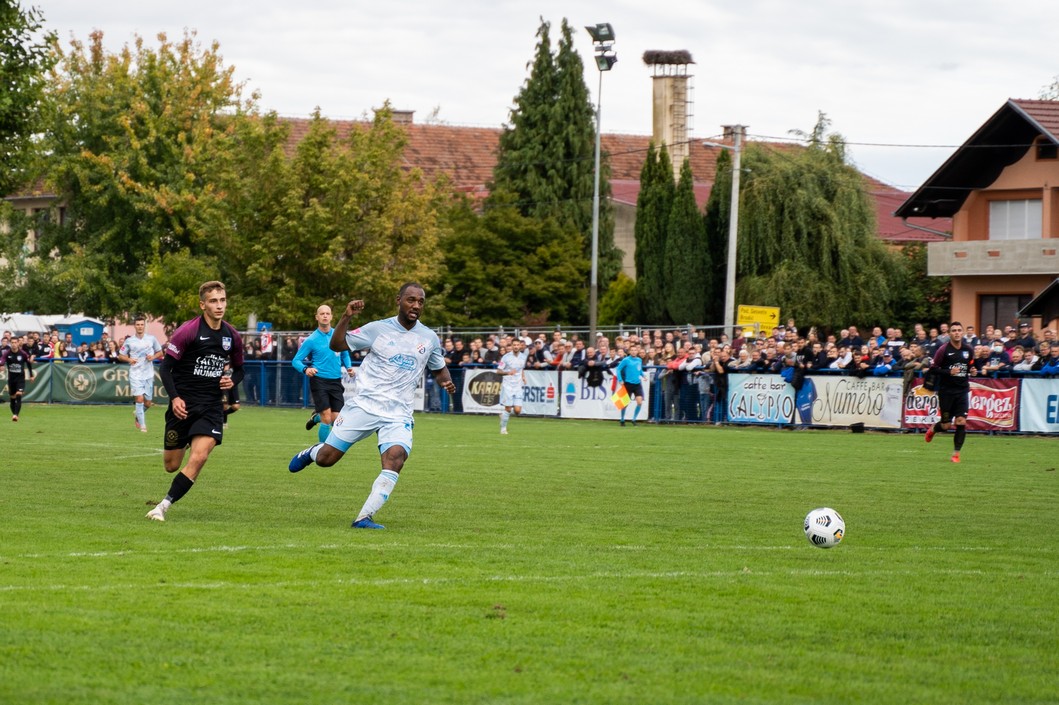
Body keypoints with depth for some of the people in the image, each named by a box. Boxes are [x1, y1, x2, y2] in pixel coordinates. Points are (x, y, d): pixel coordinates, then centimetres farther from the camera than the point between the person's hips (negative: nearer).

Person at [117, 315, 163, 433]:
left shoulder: (151, 339, 3)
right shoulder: (129, 341, 0)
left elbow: (160, 352, 13)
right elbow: (120, 356, 7)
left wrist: (153, 357, -8)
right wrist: (129, 359, -13)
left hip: (148, 374, 2)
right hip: (135, 374, -2)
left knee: (148, 403, 6)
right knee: (139, 399, -15)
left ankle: (137, 414, 36)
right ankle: (142, 425, -6)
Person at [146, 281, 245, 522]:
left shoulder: (232, 336, 4)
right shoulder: (187, 332, -11)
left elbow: (238, 369, 19)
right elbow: (165, 367, -8)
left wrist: (232, 380, -4)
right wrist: (174, 397, -20)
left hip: (212, 406, 2)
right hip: (183, 404, -2)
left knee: (199, 457, -20)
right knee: (171, 465, 7)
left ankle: (163, 506, -13)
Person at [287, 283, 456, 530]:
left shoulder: (429, 338, 6)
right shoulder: (378, 329, -2)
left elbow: (438, 369, 22)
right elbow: (336, 345, -1)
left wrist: (446, 382, 0)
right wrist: (346, 317, -16)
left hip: (398, 415, 1)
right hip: (363, 405, -1)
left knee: (395, 461, -24)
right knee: (325, 459, 0)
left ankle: (364, 518, -20)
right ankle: (311, 453, 39)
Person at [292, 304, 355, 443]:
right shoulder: (311, 340, -5)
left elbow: (345, 354, 21)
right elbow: (296, 360, -2)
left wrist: (348, 367, 1)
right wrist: (305, 369, -24)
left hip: (336, 381, 4)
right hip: (319, 381, -4)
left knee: (336, 420, 1)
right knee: (327, 419, -12)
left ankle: (316, 417, 34)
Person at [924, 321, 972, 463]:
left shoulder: (968, 349, 5)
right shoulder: (943, 350, -9)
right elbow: (933, 369, -8)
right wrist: (949, 372, -21)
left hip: (962, 390, 3)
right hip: (946, 391, -3)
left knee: (961, 422, -10)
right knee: (946, 425, 3)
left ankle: (956, 453, 1)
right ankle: (932, 429, 39)